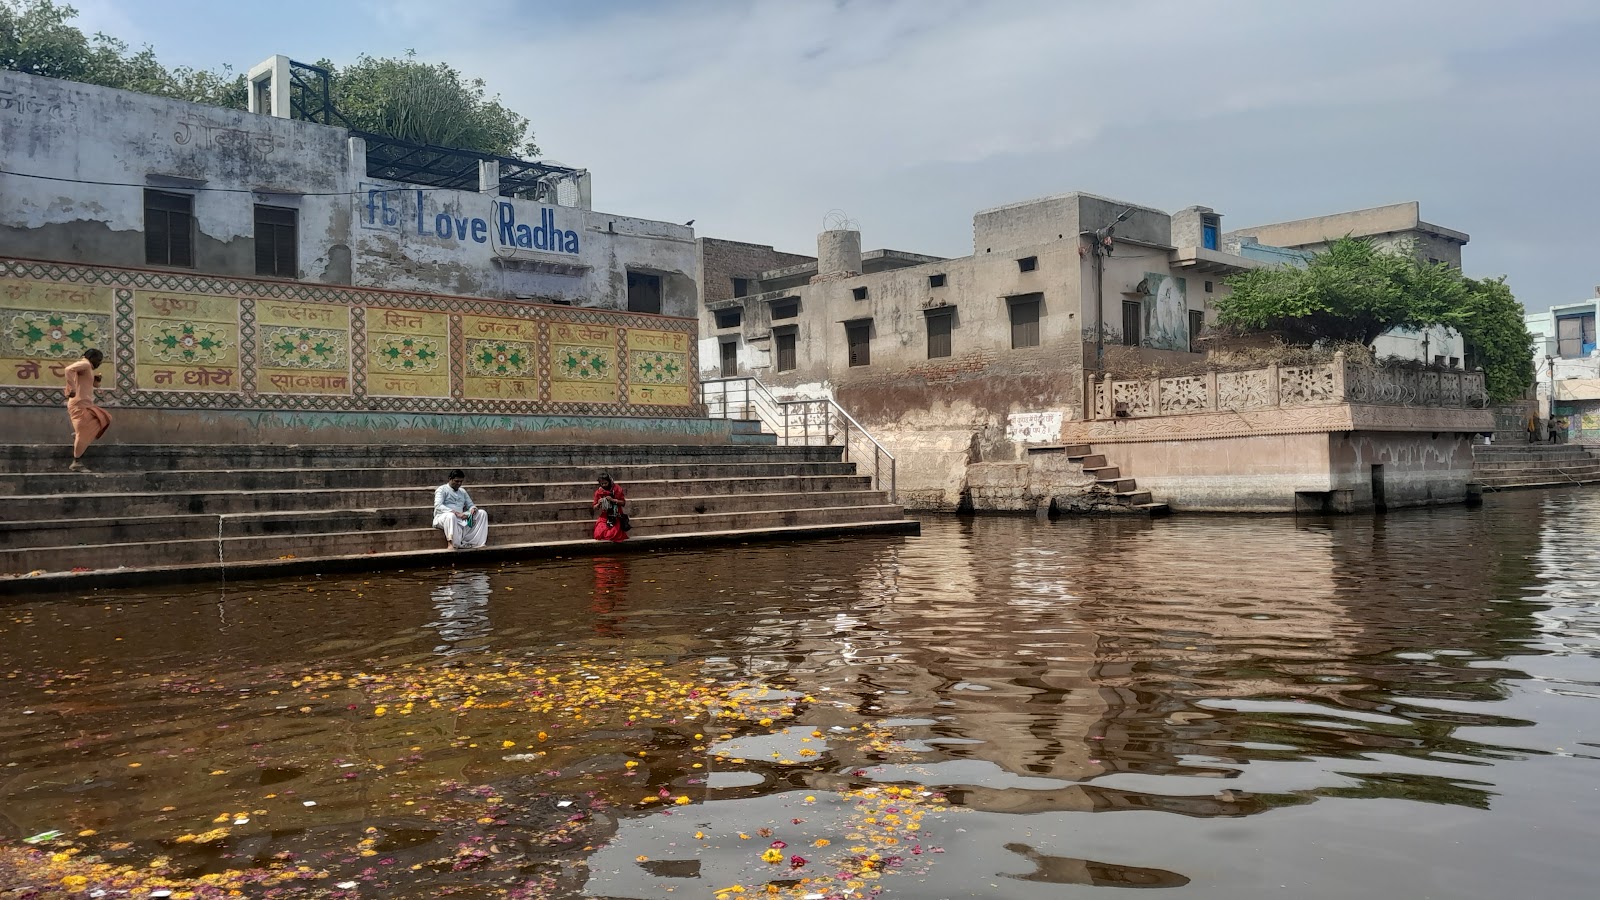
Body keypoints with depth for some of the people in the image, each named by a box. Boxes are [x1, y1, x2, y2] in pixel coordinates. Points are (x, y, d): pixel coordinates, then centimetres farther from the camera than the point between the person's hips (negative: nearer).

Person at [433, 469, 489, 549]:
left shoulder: (462, 491, 22)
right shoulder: (442, 489, 1)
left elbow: (470, 505, 23)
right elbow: (438, 506, -15)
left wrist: (473, 508, -6)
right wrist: (455, 513, -27)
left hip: (460, 519, 6)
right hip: (443, 518, -6)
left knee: (482, 513, -10)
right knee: (451, 515, -42)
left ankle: (477, 542, -23)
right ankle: (451, 544, -44)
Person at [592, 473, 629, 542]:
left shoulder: (617, 489, -3)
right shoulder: (598, 492, 2)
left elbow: (623, 503, -4)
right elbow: (594, 508, 8)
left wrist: (613, 500, -17)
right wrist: (599, 503, -14)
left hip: (616, 517, -3)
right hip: (604, 517, 3)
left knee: (614, 535, -25)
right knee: (599, 534, -20)